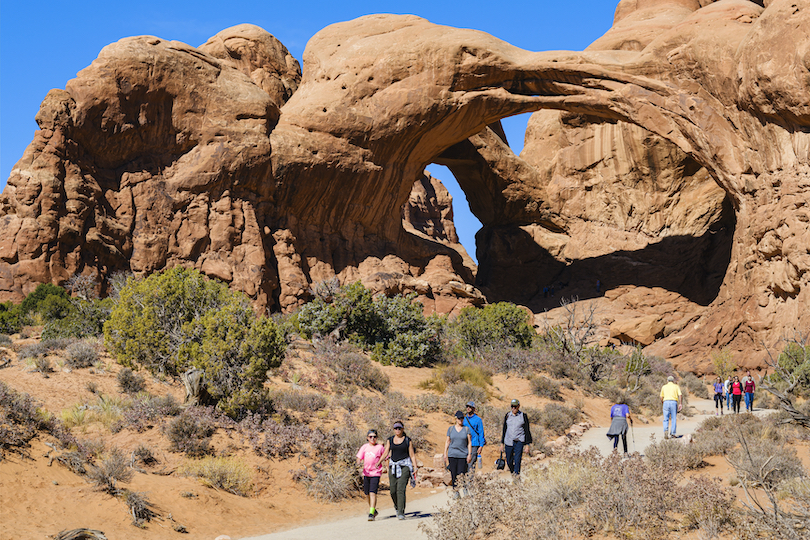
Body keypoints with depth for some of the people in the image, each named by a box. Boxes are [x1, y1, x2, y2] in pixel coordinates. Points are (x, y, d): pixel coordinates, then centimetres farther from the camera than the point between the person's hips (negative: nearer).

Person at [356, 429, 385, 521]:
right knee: (367, 494, 13)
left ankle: (371, 513, -16)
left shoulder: (380, 447, -2)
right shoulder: (364, 447, 6)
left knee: (372, 493, -16)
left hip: (376, 473, -4)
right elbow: (359, 458, 3)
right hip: (366, 473, 4)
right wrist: (359, 462, -19)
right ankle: (373, 510, 34)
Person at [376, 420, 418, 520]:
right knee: (393, 491, 2)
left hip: (405, 466, -3)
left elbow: (412, 455, 3)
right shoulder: (390, 440, 10)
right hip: (393, 466, 3)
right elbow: (386, 453, 8)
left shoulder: (408, 440, 3)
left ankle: (401, 513, -15)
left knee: (401, 489, -16)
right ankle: (397, 507, 30)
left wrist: (415, 468, -5)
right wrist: (378, 462, -5)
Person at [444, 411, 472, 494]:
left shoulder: (466, 429, 5)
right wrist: (445, 454, 6)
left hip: (463, 455, -2)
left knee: (461, 474, -10)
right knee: (453, 474, 1)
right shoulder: (450, 429, 8)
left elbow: (469, 443, 4)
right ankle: (456, 491, 9)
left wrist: (469, 454, -3)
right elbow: (447, 441, 11)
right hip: (452, 455, 2)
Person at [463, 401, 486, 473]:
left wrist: (481, 446, -9)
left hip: (474, 445, -5)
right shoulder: (464, 419, 12)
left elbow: (481, 433, -3)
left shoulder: (478, 420, -3)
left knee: (471, 464, -9)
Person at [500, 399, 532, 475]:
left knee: (517, 460, -12)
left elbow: (527, 431, 2)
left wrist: (527, 445, -2)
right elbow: (504, 430, 14)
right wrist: (502, 443, 13)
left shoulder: (523, 416, -1)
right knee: (509, 461, 9)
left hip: (519, 441, -3)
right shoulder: (507, 416, 7)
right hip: (508, 442, 3)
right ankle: (512, 474, 32)